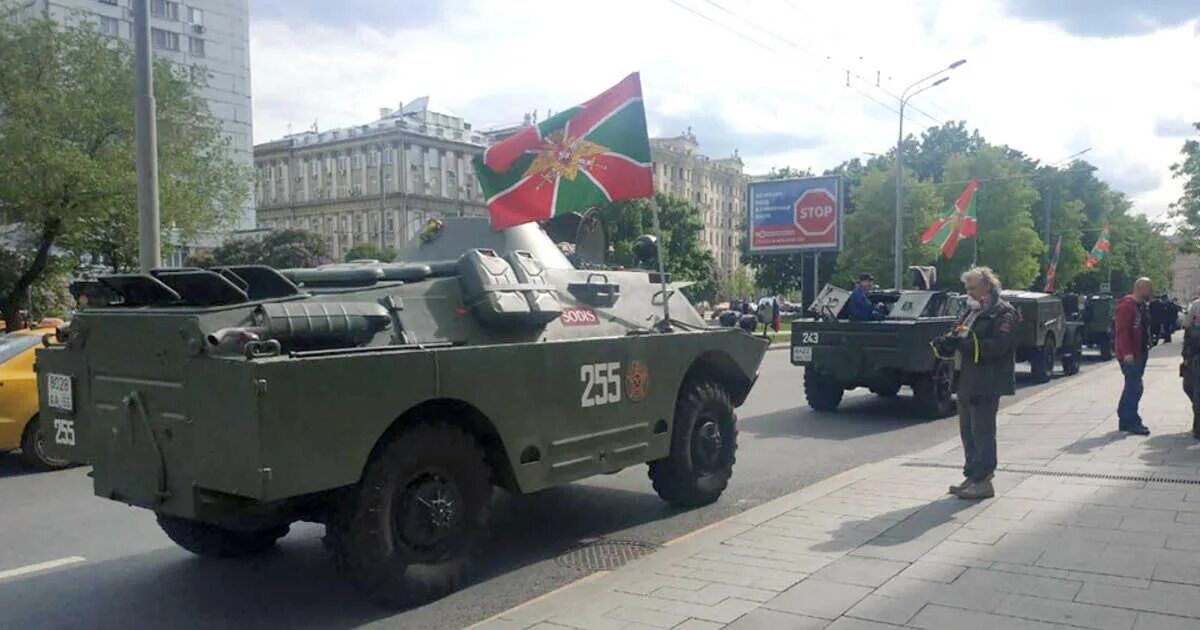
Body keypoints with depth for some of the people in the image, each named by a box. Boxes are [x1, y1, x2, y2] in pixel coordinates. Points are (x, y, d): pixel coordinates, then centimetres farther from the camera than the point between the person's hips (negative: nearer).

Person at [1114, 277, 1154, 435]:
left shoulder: (1143, 306, 16)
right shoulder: (1126, 305, -16)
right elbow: (1122, 331, -22)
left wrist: (1146, 348, 17)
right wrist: (1126, 352, -26)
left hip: (1140, 353, 10)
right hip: (1129, 355, -10)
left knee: (1132, 387, 14)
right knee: (1135, 387, -11)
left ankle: (1125, 420, 22)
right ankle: (1132, 422, -7)